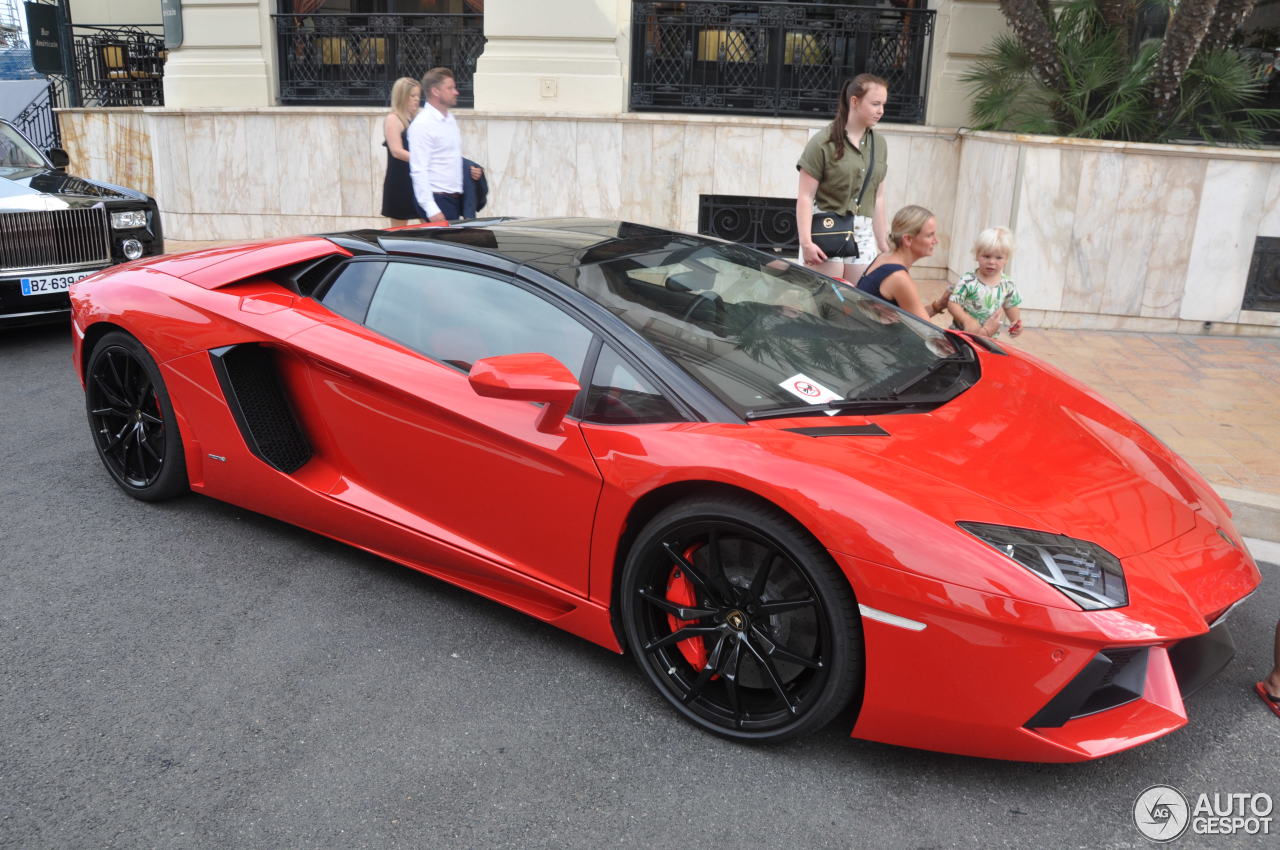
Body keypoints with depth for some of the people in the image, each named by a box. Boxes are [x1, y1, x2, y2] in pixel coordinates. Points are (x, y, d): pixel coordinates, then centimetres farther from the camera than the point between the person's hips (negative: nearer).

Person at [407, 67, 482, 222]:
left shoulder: (450, 119, 14)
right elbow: (419, 171, -17)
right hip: (437, 199, -8)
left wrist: (470, 170, 5)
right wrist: (431, 209, -24)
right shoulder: (422, 124, -12)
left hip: (455, 198, 8)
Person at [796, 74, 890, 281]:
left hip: (863, 235, 5)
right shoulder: (823, 143, -6)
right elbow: (805, 197, -8)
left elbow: (877, 199, 15)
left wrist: (883, 243, 15)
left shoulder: (879, 144, 11)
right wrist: (806, 242, -16)